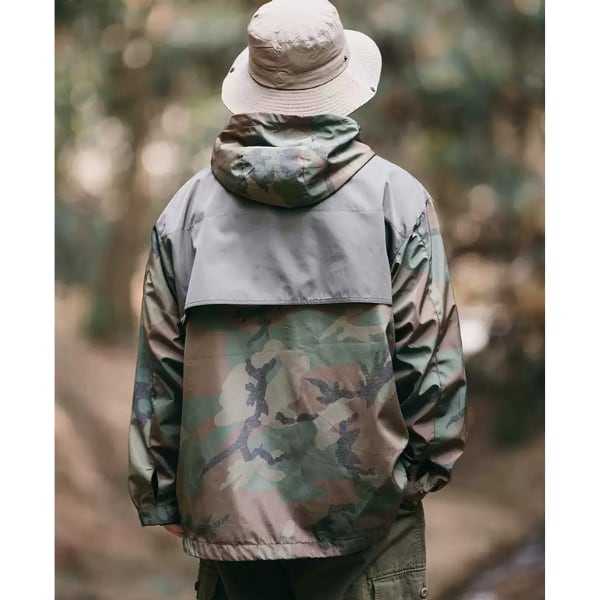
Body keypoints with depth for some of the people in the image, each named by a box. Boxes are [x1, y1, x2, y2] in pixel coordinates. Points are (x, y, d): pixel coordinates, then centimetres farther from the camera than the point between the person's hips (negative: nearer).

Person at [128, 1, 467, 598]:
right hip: (363, 503, -2)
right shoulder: (396, 196, -4)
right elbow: (429, 353, -5)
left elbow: (159, 362, 4)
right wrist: (429, 461, 8)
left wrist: (162, 495, 13)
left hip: (226, 508, 3)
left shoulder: (189, 205, 2)